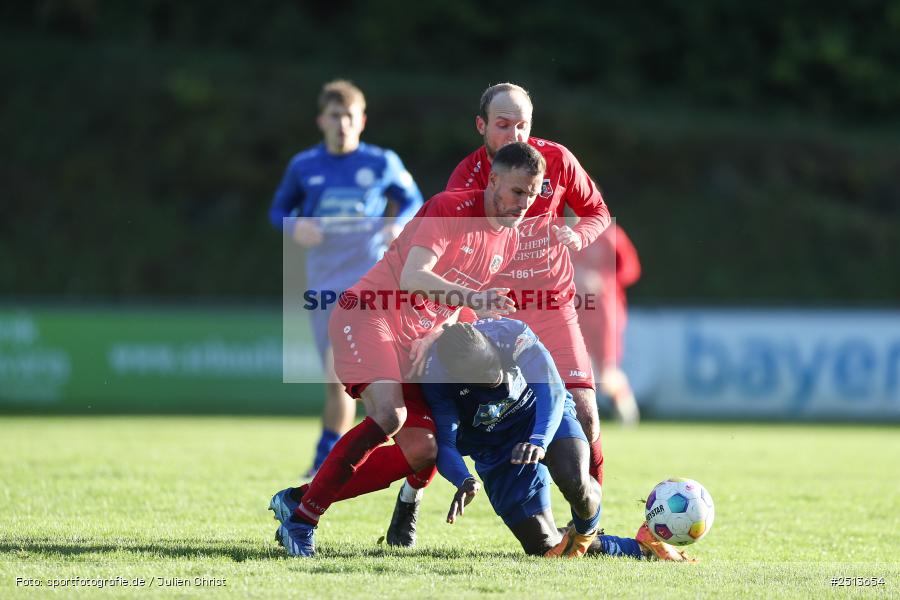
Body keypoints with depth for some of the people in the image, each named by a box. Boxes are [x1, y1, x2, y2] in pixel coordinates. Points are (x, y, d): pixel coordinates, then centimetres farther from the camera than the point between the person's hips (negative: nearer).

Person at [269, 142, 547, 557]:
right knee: (389, 416, -30)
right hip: (367, 316, -9)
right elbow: (413, 279, -27)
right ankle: (302, 517, -20)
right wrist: (473, 298, -39)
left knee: (423, 451, -2)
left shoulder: (508, 242, 10)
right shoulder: (450, 208, -15)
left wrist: (430, 339, 7)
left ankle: (298, 500, 7)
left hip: (411, 342, 9)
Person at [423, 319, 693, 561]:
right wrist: (464, 481, -53)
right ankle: (642, 547, 14)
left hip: (544, 413, -1)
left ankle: (586, 531, 1)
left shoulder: (511, 334, -31)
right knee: (545, 548, -5)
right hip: (495, 447, 1)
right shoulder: (435, 379, -29)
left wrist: (539, 441, -57)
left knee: (575, 481, -35)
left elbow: (552, 390, -38)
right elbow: (445, 444, -31)